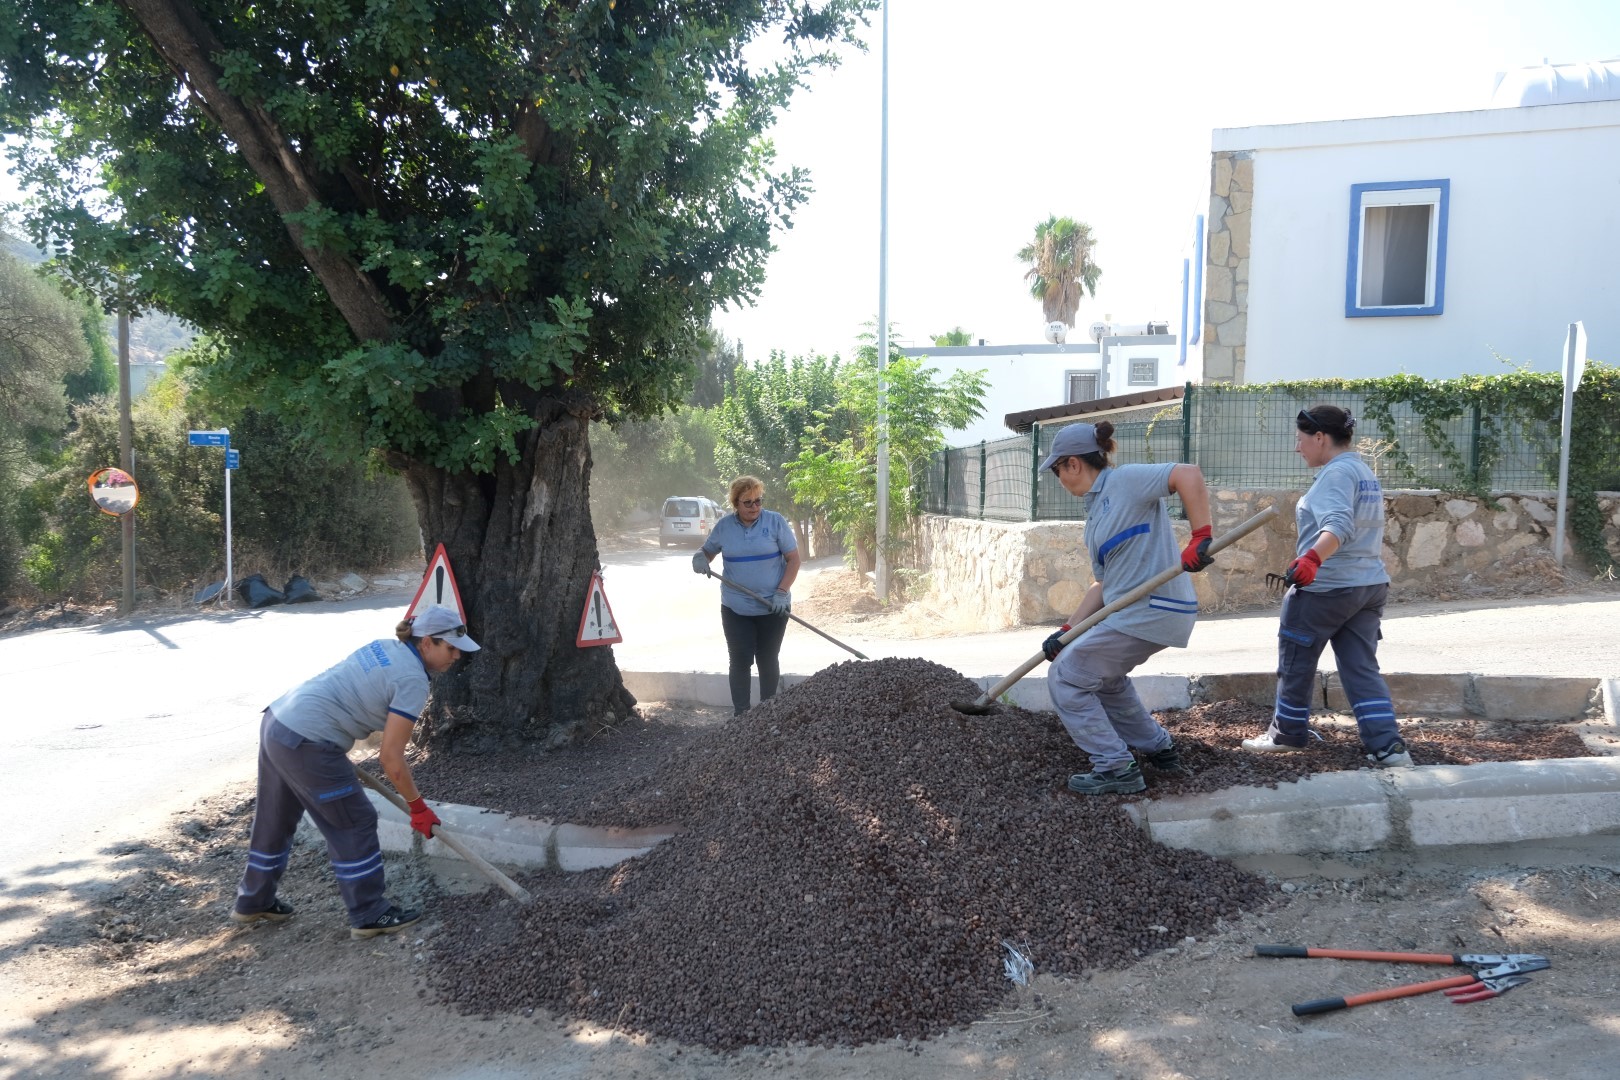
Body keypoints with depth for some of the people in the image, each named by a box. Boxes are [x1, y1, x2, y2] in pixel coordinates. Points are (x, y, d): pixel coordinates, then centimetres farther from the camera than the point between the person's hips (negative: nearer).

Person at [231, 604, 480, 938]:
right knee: (354, 824, 5)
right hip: (307, 744, -9)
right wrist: (418, 807, -1)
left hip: (276, 722, 9)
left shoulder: (385, 647, 11)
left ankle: (253, 902, 43)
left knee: (275, 820, 25)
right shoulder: (412, 680, -13)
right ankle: (369, 915, 15)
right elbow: (391, 758, -13)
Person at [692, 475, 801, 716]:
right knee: (740, 661, 1)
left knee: (768, 660, 9)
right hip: (735, 608, 1)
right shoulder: (724, 526, 1)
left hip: (773, 608, -1)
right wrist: (699, 556, -10)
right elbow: (707, 550, 15)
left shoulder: (775, 521, -5)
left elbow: (793, 559, -4)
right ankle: (741, 714, 9)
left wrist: (782, 591, -15)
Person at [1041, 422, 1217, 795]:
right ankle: (1158, 750, 37)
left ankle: (1116, 769, 3)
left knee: (1065, 678, -3)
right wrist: (1067, 632, 10)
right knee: (1103, 676, 29)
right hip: (1129, 611, 10)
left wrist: (1200, 539, -27)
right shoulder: (1096, 512, 18)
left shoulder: (1124, 480, -10)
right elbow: (1104, 583, 16)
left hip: (1152, 609, -10)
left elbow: (1189, 475, -23)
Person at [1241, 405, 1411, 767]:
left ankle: (1288, 734, 23)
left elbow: (1338, 525, -32)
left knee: (1296, 662, 9)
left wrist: (1312, 558, -47)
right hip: (1370, 585, 9)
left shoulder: (1336, 472, -16)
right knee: (1362, 668, 7)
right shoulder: (1364, 472, 16)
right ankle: (1388, 747, -1)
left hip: (1326, 588, -9)